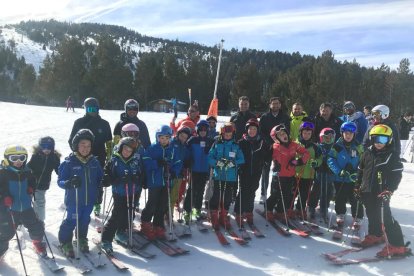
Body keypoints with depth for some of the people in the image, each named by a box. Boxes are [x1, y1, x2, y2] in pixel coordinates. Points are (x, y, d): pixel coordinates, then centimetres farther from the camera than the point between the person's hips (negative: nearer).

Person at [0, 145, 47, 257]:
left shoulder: (27, 172, 2)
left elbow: (32, 182, 19)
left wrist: (31, 188, 0)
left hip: (26, 208, 4)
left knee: (37, 227, 10)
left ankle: (38, 244, 36)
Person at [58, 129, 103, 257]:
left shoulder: (94, 162, 2)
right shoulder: (69, 162, -11)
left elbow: (100, 178, 13)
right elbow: (60, 181, -13)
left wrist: (100, 187, -4)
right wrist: (70, 182, -32)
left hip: (90, 199, 4)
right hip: (73, 200, -4)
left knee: (85, 220, 17)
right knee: (72, 220, 2)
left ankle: (82, 239, 41)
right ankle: (65, 242, 27)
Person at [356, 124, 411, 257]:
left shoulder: (392, 156, -7)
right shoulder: (367, 154, 8)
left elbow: (397, 175, -9)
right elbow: (361, 170, 17)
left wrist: (389, 190, -18)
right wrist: (358, 186, 16)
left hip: (381, 193, -6)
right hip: (367, 191, 6)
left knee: (385, 218, -10)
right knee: (372, 215, 19)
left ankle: (397, 245, -2)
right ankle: (375, 235, 41)